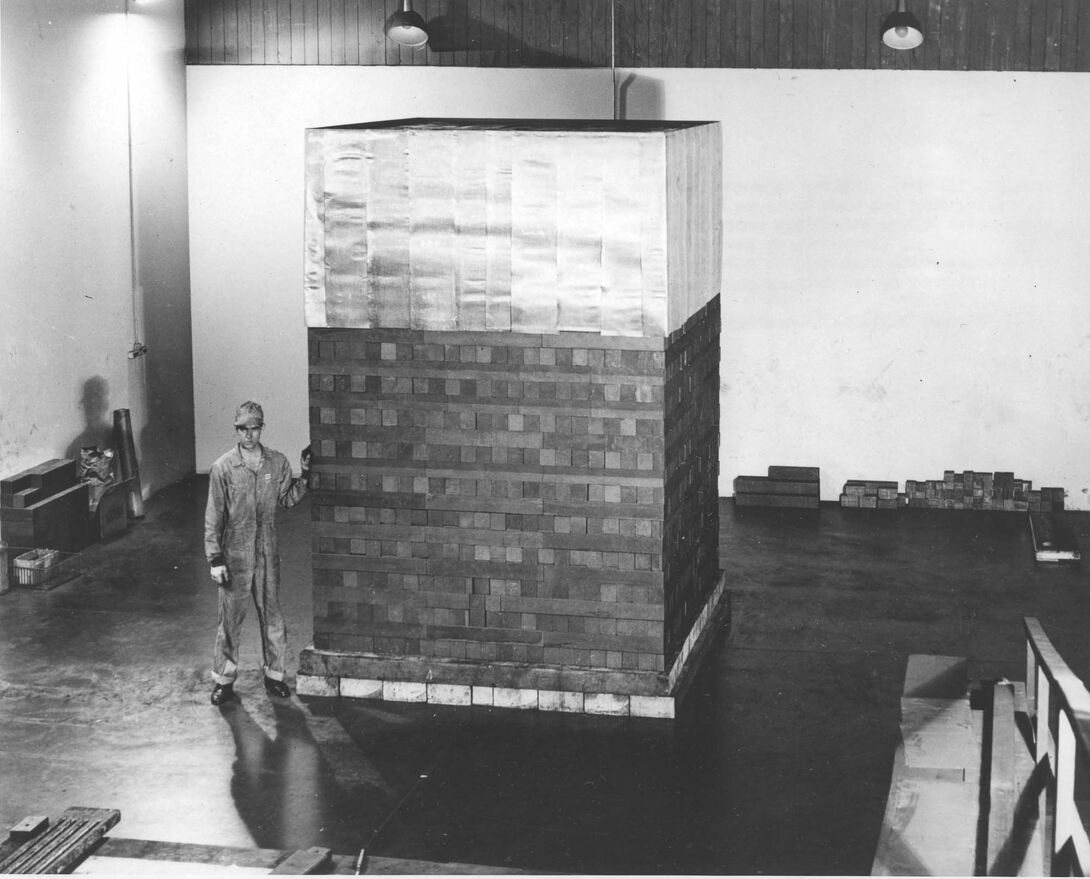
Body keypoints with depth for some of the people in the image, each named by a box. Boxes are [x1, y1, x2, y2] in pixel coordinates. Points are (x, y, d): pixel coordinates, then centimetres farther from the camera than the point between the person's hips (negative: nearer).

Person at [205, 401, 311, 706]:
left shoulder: (277, 463, 0)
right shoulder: (223, 467, -8)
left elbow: (287, 499, 12)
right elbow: (214, 517, -6)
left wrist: (305, 475, -3)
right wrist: (215, 560, -10)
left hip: (268, 555, 3)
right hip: (235, 556, -2)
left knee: (272, 617, 10)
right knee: (230, 619, 5)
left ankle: (274, 675, 24)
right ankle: (224, 680, 18)